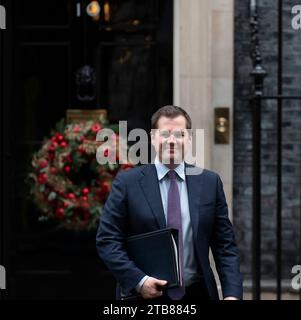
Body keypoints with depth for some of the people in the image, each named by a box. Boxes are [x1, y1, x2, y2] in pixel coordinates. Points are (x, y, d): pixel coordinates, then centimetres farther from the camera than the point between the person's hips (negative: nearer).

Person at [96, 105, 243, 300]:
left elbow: (225, 245, 4)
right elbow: (107, 240, -5)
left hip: (196, 293, 2)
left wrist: (232, 293, -8)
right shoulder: (128, 183, -3)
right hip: (145, 294, -2)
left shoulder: (210, 183, 3)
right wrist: (138, 280, -16)